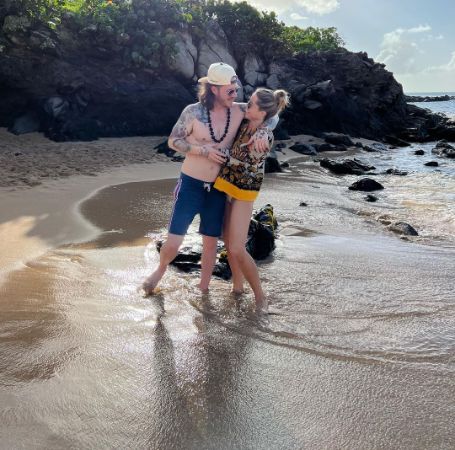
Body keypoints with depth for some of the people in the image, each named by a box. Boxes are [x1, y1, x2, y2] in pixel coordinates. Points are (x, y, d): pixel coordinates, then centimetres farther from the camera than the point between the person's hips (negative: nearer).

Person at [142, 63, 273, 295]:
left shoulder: (239, 111, -5)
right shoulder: (193, 112, -13)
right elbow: (173, 141, -8)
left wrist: (261, 131, -14)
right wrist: (205, 150, -19)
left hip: (218, 187, 3)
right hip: (191, 184, -3)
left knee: (211, 241, 10)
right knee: (174, 241, -1)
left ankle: (203, 288, 29)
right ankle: (160, 270, 32)